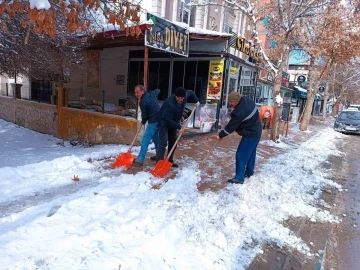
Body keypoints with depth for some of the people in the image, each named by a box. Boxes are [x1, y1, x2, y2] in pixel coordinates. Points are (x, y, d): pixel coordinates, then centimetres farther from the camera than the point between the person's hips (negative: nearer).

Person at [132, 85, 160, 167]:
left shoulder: (143, 102, -17)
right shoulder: (152, 93, 6)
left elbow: (144, 115, -10)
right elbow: (158, 90, 29)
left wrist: (143, 122, 10)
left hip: (153, 121, -9)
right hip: (159, 119, 9)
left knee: (145, 140, -9)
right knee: (156, 138, 21)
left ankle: (140, 160, -10)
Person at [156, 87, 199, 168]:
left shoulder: (185, 96, -14)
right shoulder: (169, 104, -36)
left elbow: (190, 93, 11)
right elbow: (168, 120, -31)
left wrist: (196, 101, 18)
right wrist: (179, 127, -27)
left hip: (173, 123, 8)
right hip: (164, 122, -8)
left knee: (173, 141, 10)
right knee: (163, 142, -16)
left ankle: (170, 160, 21)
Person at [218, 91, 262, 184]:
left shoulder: (239, 112, -29)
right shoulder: (247, 100, -2)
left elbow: (231, 126, -20)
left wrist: (220, 135, -8)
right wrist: (233, 116, 5)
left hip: (250, 135, -10)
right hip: (256, 131, 10)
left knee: (241, 155, -5)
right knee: (251, 153, 21)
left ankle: (239, 178, 1)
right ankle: (249, 172, 36)